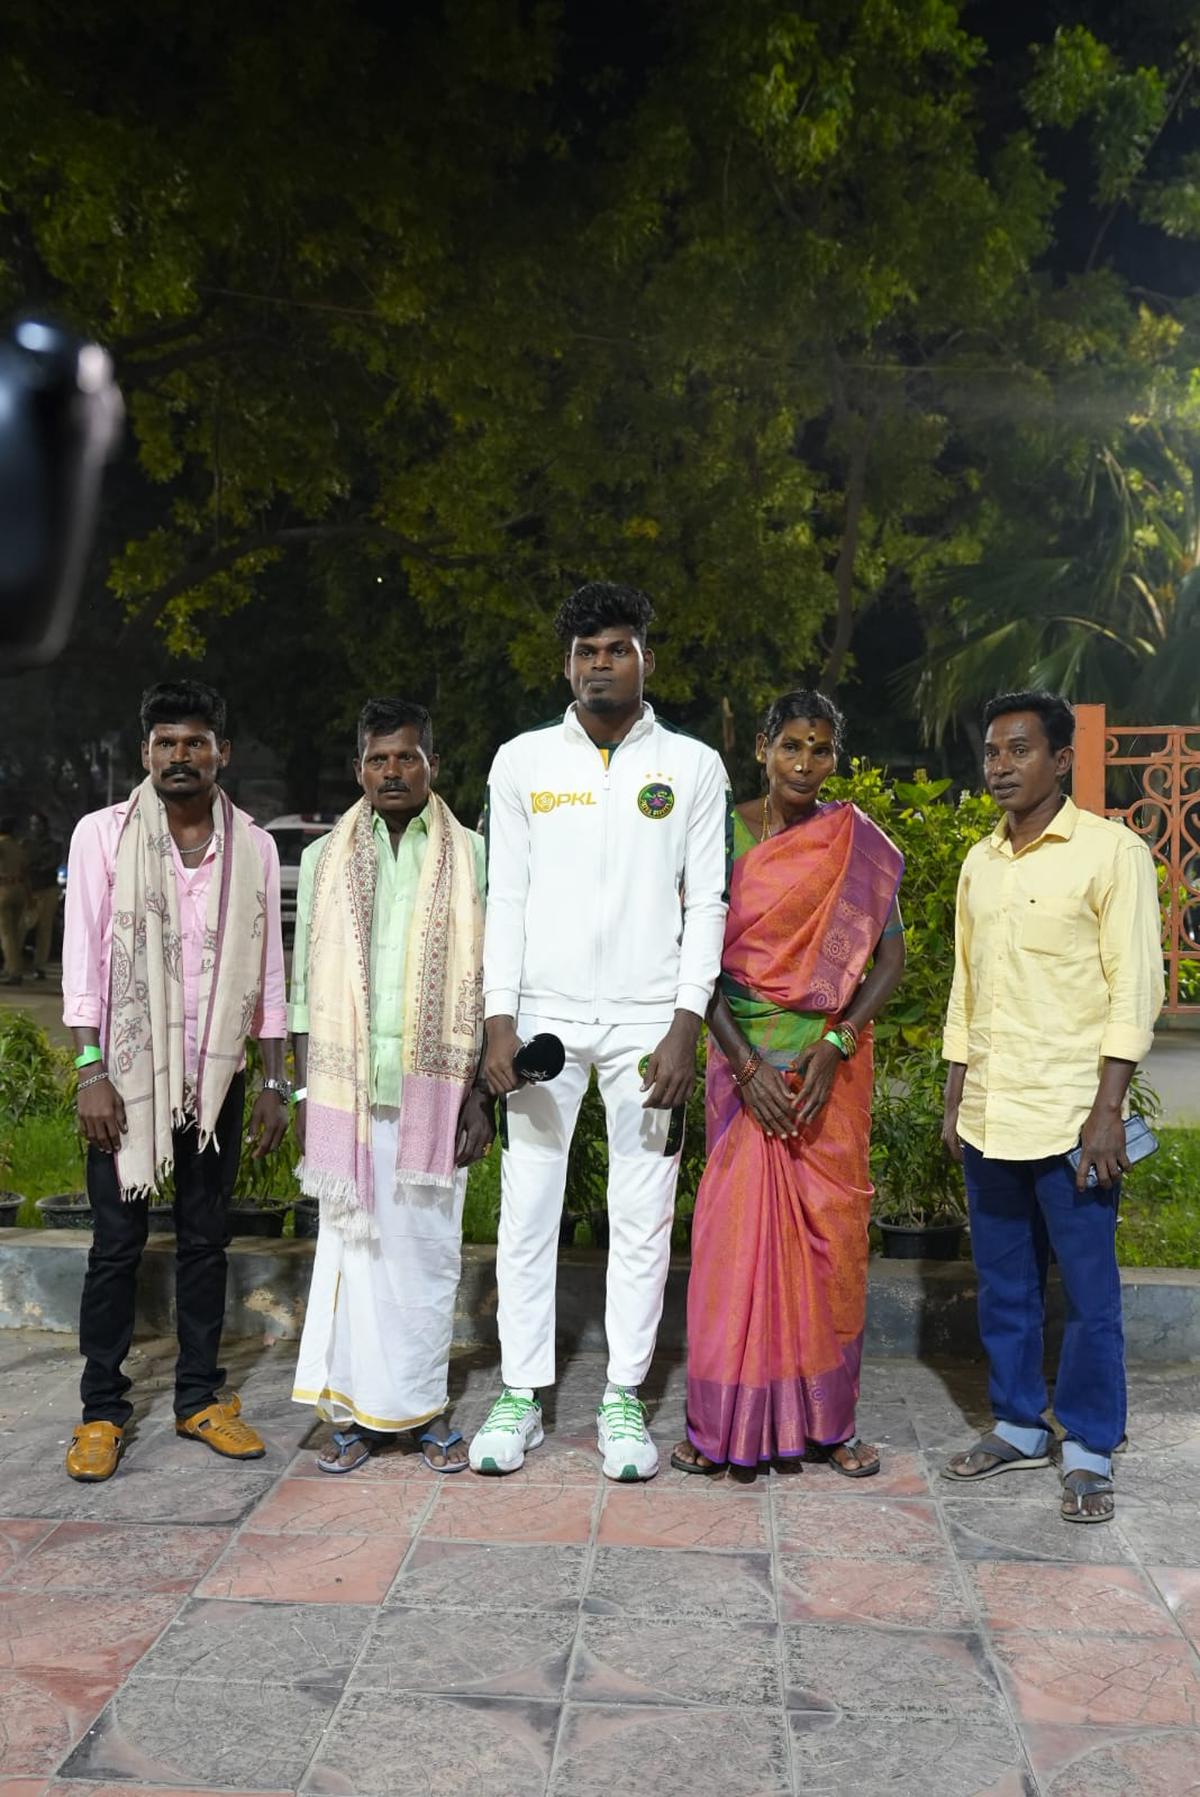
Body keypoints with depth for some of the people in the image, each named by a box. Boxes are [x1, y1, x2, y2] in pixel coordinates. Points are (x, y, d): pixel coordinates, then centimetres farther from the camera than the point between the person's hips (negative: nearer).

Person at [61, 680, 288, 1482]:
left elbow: (268, 971, 5)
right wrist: (91, 1072, -12)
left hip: (216, 1077, 2)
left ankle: (201, 1397, 23)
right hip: (129, 1074, -2)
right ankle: (103, 1410, 17)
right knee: (117, 1244, 4)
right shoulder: (104, 835, -3)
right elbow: (84, 959, -5)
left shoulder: (253, 846, 3)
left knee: (206, 1240, 10)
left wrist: (276, 1082, 3)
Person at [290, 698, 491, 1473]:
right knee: (352, 1245, 4)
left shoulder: (471, 858, 4)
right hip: (347, 1089, 1)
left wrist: (481, 1093, -2)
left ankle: (423, 1409, 17)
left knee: (429, 1249, 4)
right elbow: (306, 983, 9)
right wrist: (303, 1091, 4)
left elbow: (487, 984, 3)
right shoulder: (325, 859, 10)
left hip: (434, 1088, -1)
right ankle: (357, 1411, 15)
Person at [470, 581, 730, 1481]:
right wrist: (500, 1020, -4)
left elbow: (707, 903, 1)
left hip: (647, 1021, -1)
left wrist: (685, 1025, -8)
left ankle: (624, 1399, 17)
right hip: (544, 1014, 1)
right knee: (526, 1210, 4)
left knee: (643, 1218, 4)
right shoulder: (523, 761, 7)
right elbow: (505, 899, 5)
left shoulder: (694, 766, 4)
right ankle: (522, 1396, 17)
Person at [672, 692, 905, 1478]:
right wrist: (747, 1068, -12)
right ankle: (724, 1419, 13)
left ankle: (827, 1418, 19)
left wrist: (832, 1048, -12)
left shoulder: (860, 845, 1)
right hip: (744, 1059, 0)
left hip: (832, 1063, 1)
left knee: (830, 1230, 4)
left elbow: (892, 959, 0)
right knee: (735, 1227, -1)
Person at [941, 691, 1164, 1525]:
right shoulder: (979, 862, 12)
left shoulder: (1111, 851, -6)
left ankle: (1089, 1451, 17)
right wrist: (956, 1100, 13)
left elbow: (1135, 987, -9)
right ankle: (1018, 1426, 28)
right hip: (989, 1117, 6)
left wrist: (1107, 1110, -14)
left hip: (1071, 1114, -5)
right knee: (1005, 1286, 14)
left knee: (1088, 1291, 3)